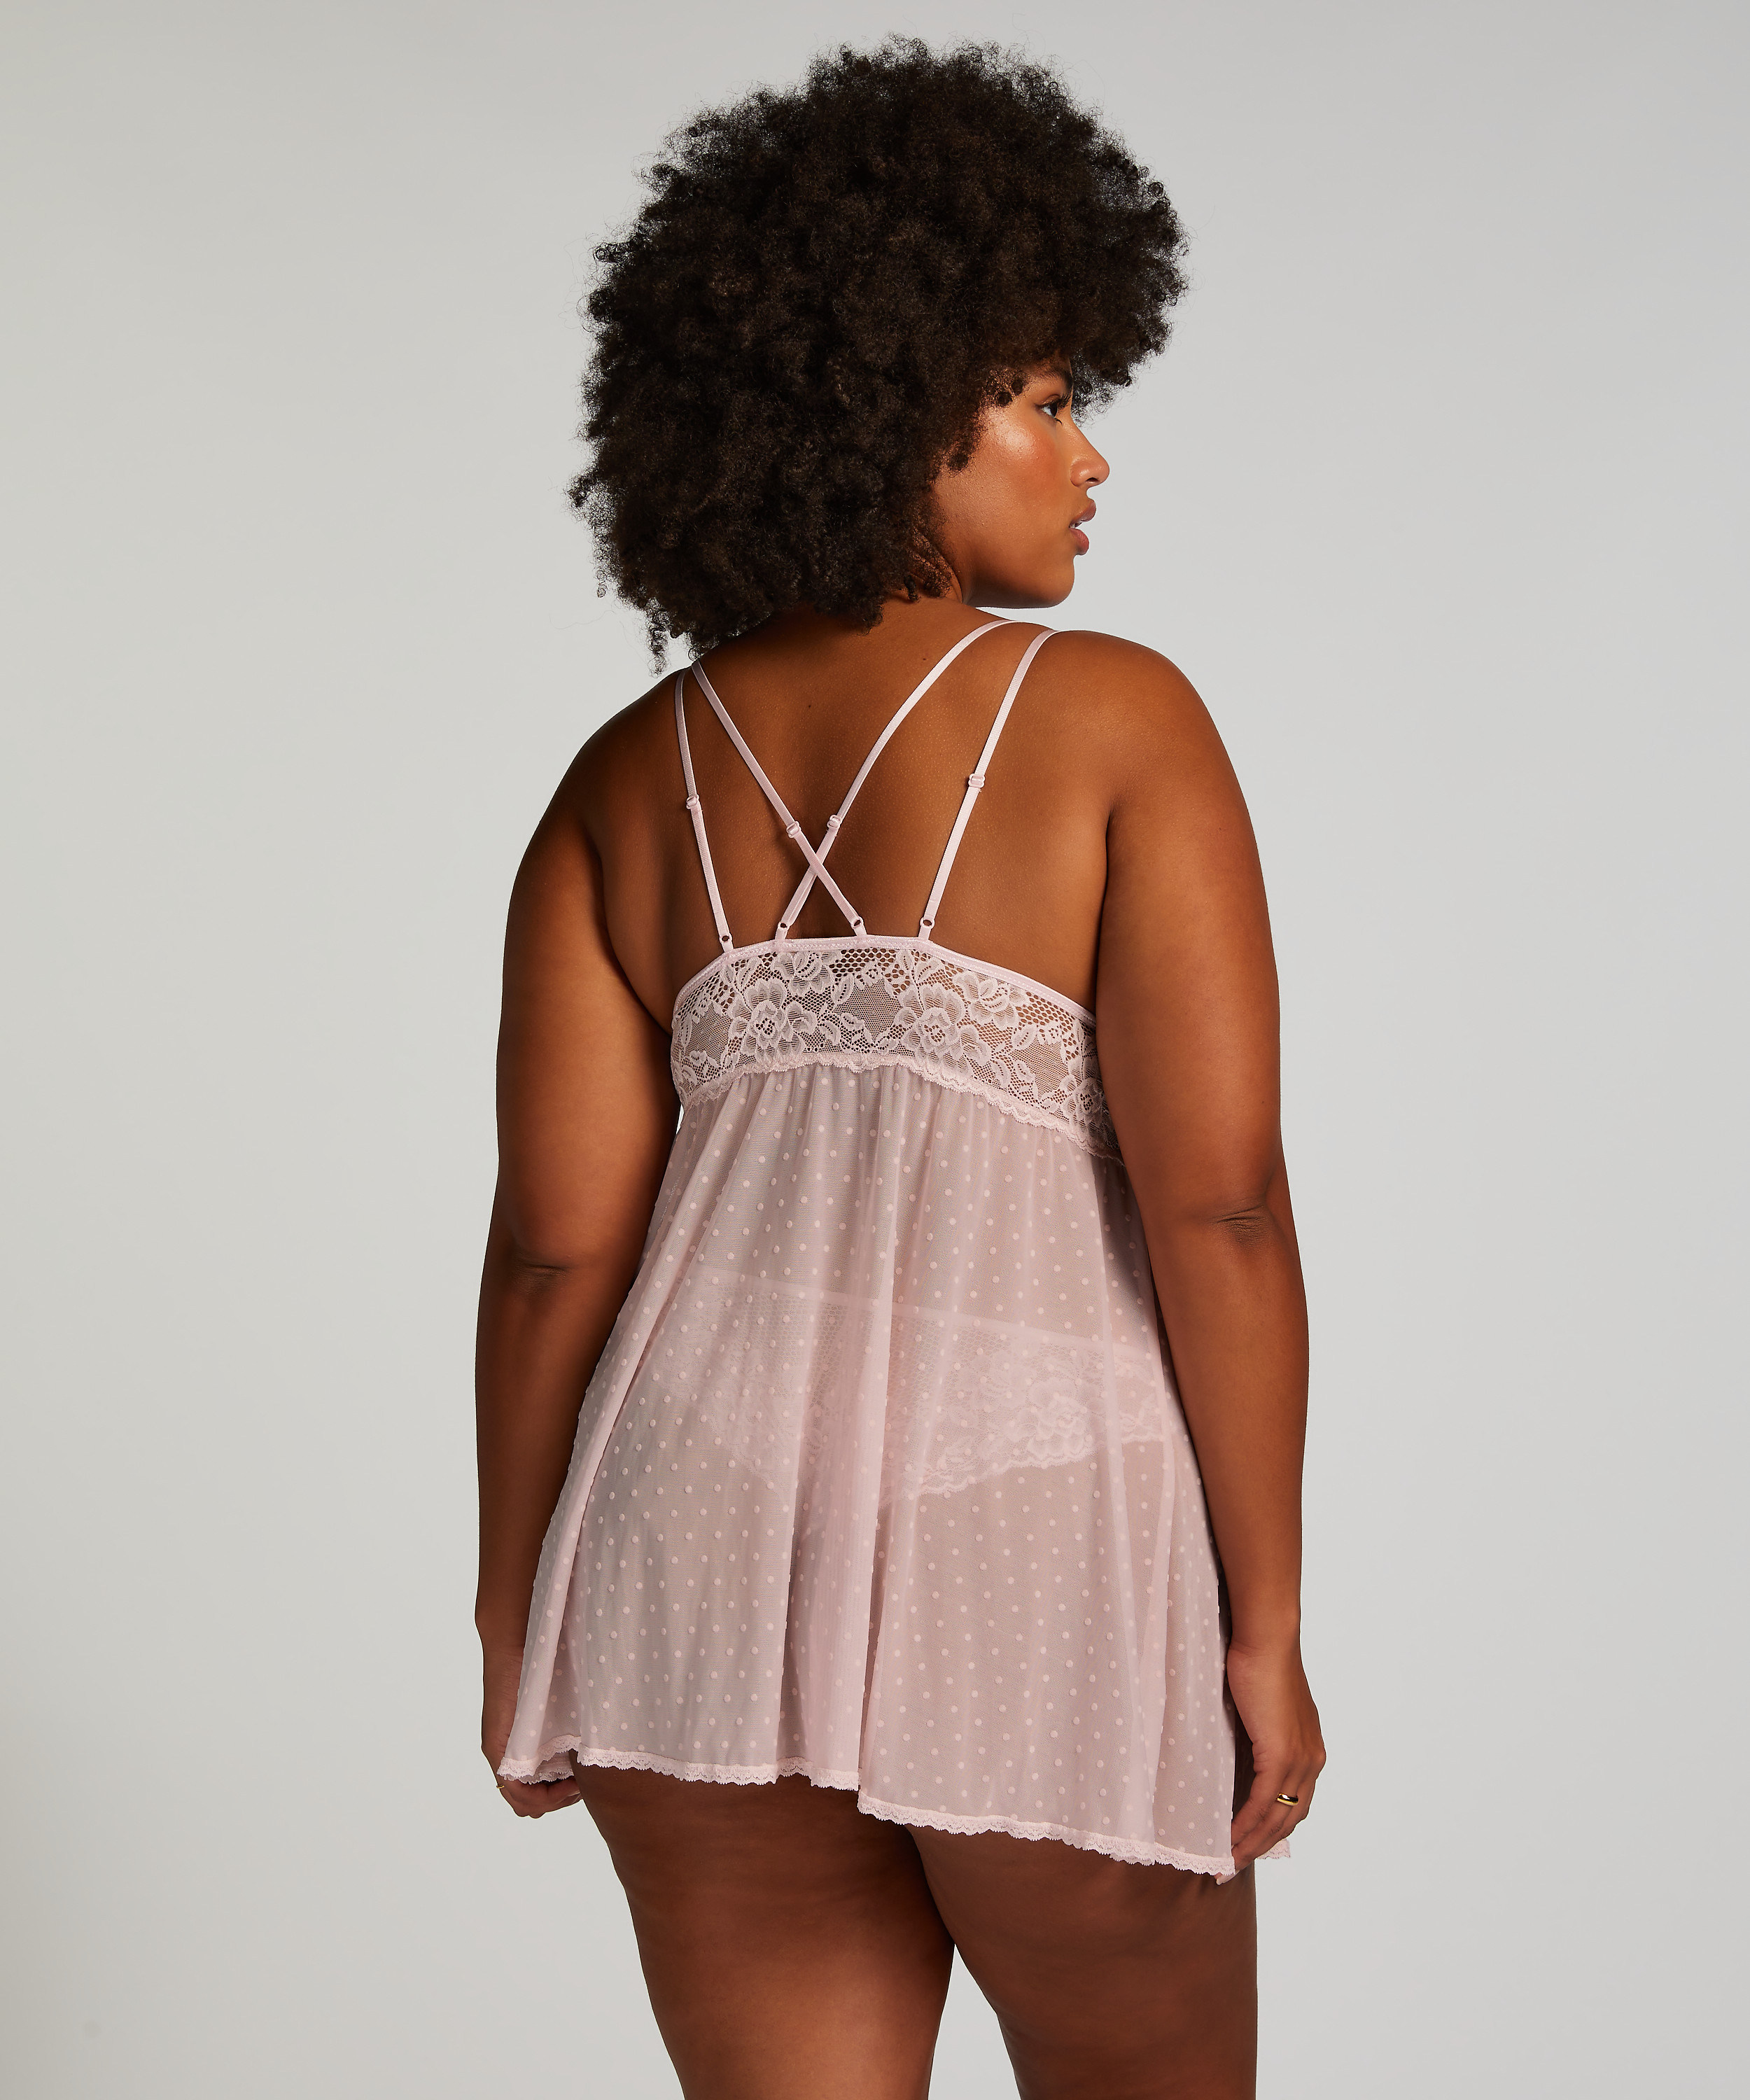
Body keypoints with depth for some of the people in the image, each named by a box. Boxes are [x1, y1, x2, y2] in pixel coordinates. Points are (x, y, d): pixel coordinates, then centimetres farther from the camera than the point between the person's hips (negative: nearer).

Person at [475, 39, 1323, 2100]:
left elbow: (556, 1238, 2)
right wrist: (1267, 1622, -5)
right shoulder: (1118, 723, -6)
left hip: (706, 1537, 4)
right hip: (1043, 1553, -3)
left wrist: (519, 1621, 11)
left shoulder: (629, 782, 6)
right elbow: (1218, 1201, -12)